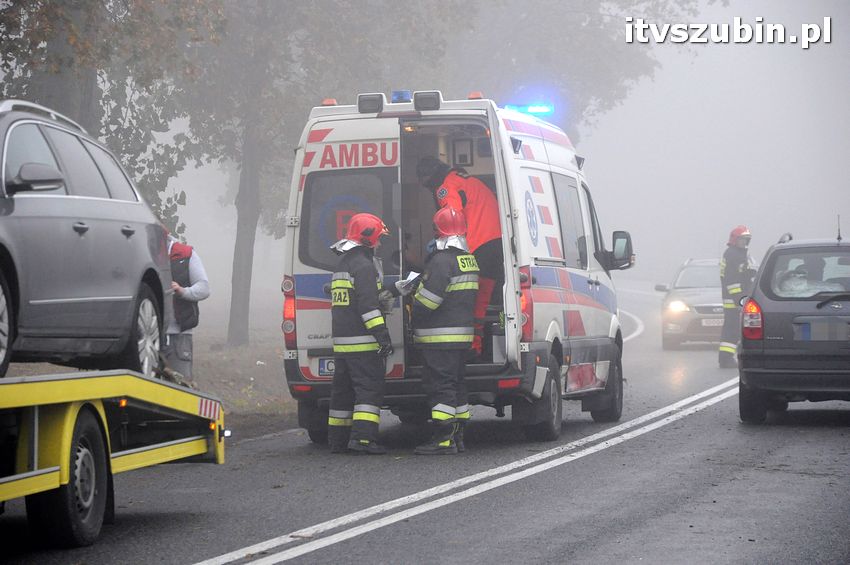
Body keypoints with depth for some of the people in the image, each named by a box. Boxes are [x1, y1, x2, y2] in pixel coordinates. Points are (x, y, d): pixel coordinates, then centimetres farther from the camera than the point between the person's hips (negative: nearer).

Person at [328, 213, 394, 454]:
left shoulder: (343, 263, 20)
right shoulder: (363, 264, -11)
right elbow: (368, 304, -19)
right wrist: (382, 334, -21)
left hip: (341, 341, 9)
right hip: (362, 342, -9)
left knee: (343, 389, 13)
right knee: (369, 388, -10)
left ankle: (337, 440, 16)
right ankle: (363, 437, -19)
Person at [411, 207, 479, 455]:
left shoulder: (441, 261, -16)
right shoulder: (469, 260, 14)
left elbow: (428, 298, -19)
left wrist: (413, 315, -4)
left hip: (439, 338, -9)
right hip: (463, 335, 9)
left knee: (440, 386, -9)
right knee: (456, 385, 14)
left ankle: (443, 439, -12)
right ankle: (457, 436, 18)